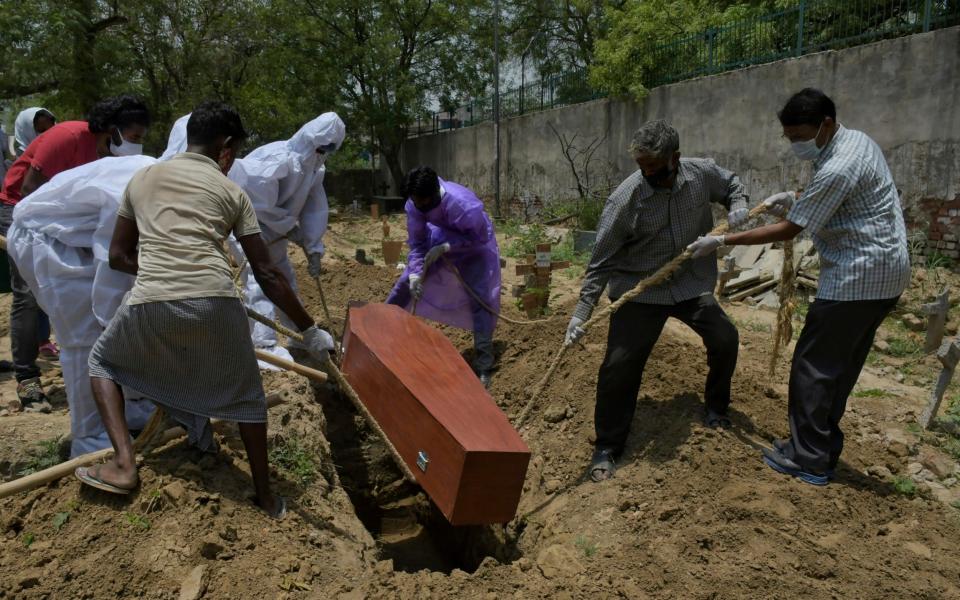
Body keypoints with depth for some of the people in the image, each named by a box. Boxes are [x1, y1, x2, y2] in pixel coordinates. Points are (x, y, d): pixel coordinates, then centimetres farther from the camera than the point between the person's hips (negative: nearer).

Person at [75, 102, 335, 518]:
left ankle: (123, 464, 19)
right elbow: (266, 274, 9)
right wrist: (310, 330, 15)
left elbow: (118, 256, 24)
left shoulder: (142, 178, 21)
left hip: (151, 304, 1)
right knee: (246, 393, 22)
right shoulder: (232, 192, 14)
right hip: (215, 304, -1)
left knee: (103, 361, 33)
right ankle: (266, 498, 31)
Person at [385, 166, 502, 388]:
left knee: (480, 298, -17)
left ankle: (484, 365, -10)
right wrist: (415, 274, -26)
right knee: (406, 283, 2)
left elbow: (480, 237, -27)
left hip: (474, 244, -5)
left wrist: (446, 247, -35)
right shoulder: (414, 205, -24)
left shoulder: (463, 204, -41)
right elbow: (417, 242, -14)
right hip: (440, 237, 5)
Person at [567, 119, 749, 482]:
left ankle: (716, 409, 34)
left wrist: (738, 207, -8)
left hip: (692, 283, 4)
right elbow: (602, 261, -17)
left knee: (725, 340, 4)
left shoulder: (702, 174, -10)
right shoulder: (625, 199, -22)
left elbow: (732, 186, 15)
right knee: (619, 364, -11)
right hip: (639, 290, -4)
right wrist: (582, 312, -20)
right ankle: (607, 447, 7)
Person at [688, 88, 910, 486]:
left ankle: (808, 459, 8)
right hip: (885, 272, 10)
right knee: (842, 365, 16)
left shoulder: (836, 169, -23)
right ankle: (823, 447, 26)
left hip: (858, 277, -10)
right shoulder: (857, 140, 9)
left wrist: (721, 241, -14)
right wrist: (796, 201, 6)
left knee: (814, 365, -1)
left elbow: (787, 231, -19)